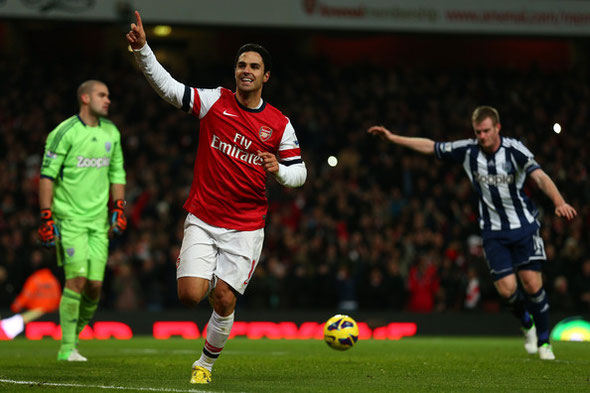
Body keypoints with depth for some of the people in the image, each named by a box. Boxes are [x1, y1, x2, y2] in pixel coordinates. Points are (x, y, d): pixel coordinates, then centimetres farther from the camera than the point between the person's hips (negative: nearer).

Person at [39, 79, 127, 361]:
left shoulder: (111, 132, 10)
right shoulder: (65, 133, -9)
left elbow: (117, 174, 20)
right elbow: (47, 176, -8)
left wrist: (119, 209, 12)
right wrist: (46, 217, -12)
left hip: (99, 219, 6)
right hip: (69, 218, -6)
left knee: (95, 285, -1)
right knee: (77, 278, -14)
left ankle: (76, 332, 20)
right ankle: (67, 348, -7)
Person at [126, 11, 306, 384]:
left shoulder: (279, 124, 2)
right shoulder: (214, 101, -1)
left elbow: (299, 172, 9)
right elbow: (168, 87, -10)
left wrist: (279, 170, -14)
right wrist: (142, 49, -23)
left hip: (246, 227, 0)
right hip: (203, 220, 0)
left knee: (225, 299, -6)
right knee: (190, 295, -14)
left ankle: (206, 362, 17)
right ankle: (209, 279, 23)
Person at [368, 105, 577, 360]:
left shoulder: (514, 150, -14)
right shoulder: (468, 150, -4)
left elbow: (540, 177, -26)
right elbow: (430, 147, 6)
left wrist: (559, 202, -44)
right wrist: (392, 138, 4)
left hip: (524, 225, -2)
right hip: (493, 231, 2)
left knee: (532, 283, -10)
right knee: (507, 288, -11)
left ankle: (543, 341, 10)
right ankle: (527, 326, 21)